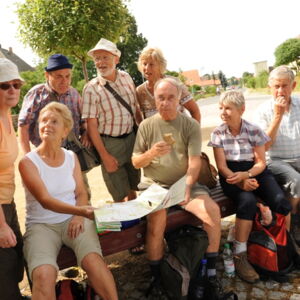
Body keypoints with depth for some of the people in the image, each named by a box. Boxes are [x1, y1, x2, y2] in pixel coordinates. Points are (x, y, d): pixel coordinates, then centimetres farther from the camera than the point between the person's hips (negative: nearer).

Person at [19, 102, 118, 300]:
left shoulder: (71, 157, 7)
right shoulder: (28, 162, -7)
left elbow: (81, 193, 8)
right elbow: (45, 200, -18)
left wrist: (79, 216, -13)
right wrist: (80, 210, -34)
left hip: (73, 219, 2)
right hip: (41, 224, -2)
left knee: (92, 260, -26)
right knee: (43, 275, -31)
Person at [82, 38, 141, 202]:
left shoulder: (126, 78, 2)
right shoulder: (91, 89, -13)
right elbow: (91, 125, -14)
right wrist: (104, 155, -16)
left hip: (132, 138, 5)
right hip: (110, 144, -4)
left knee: (133, 190, 20)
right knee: (121, 196, 6)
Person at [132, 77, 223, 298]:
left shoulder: (191, 125, 0)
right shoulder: (146, 125, 2)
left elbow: (195, 162, -9)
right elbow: (136, 163, 4)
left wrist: (187, 186, -27)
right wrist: (151, 153, -18)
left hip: (185, 183, 1)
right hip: (155, 185, -1)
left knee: (213, 211, -22)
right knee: (157, 217, -30)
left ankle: (211, 271, -3)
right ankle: (156, 277, -10)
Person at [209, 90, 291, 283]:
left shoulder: (254, 131, -1)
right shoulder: (218, 134, -2)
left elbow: (261, 162, 0)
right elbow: (222, 166, -4)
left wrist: (246, 174, -22)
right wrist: (240, 181, -22)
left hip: (256, 172, 2)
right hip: (231, 175, -1)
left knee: (281, 201, -26)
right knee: (248, 202, -33)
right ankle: (240, 255, -21)